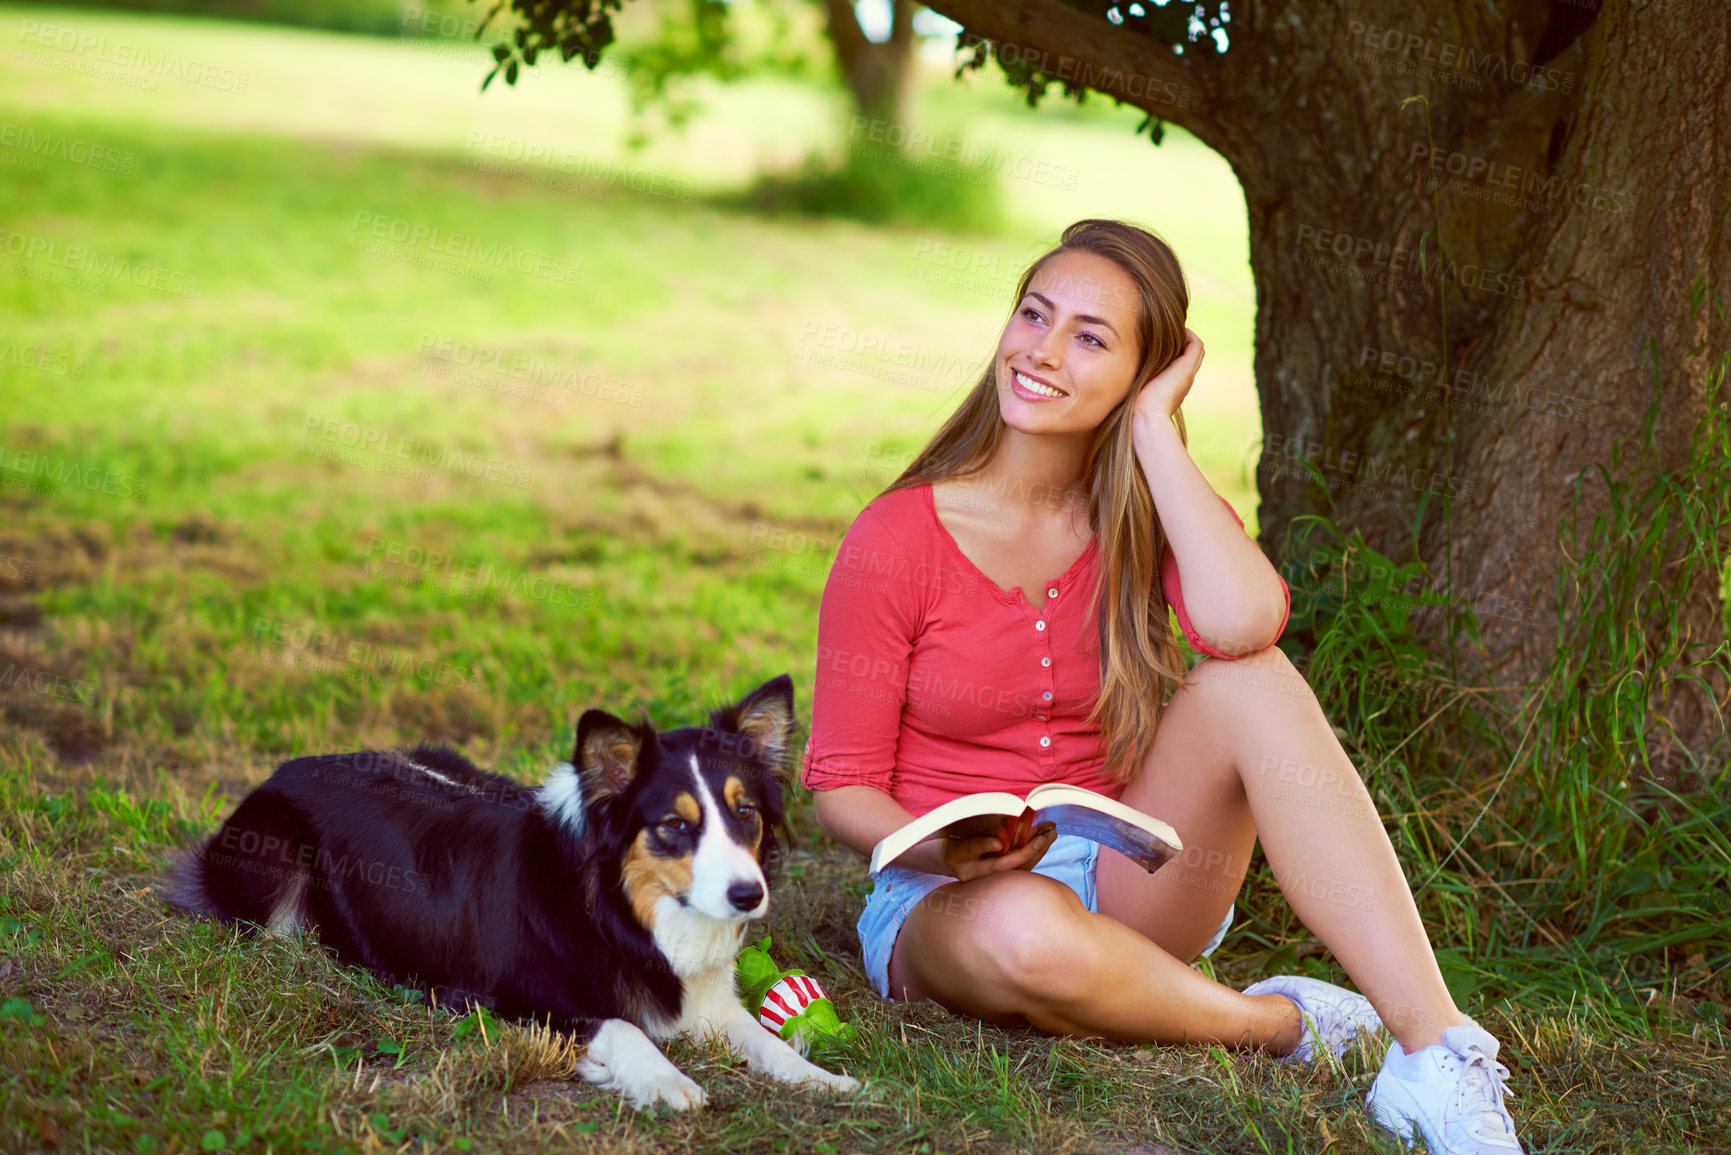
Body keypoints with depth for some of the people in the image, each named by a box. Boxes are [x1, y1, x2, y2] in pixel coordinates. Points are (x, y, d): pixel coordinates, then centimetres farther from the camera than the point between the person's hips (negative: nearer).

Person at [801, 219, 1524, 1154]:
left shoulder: (1144, 514, -1)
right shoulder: (896, 542, -10)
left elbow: (1245, 622, -26)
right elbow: (842, 791, -6)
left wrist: (1154, 430, -17)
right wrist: (951, 850, -27)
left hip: (1130, 880, 3)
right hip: (948, 899, -3)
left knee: (1252, 681, -26)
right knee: (1025, 931, -42)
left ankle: (1437, 1054, -33)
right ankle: (1283, 1024, -14)